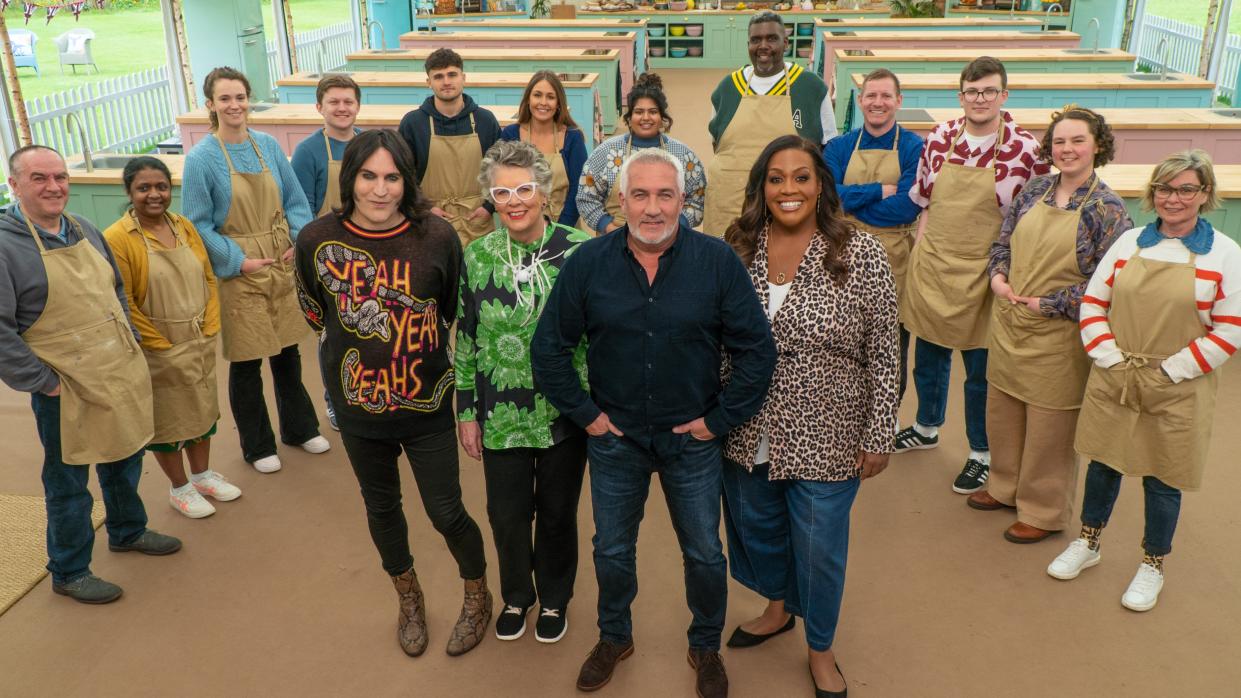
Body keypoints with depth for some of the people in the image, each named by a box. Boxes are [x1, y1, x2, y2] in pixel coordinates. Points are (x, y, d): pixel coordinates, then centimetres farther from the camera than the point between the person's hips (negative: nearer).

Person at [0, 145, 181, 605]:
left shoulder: (85, 231, 7)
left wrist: (130, 347, 10)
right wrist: (42, 383, -17)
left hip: (122, 379, 7)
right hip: (67, 393, -7)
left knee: (124, 462, 23)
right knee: (68, 484, 7)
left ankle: (127, 531, 46)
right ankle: (69, 573, 25)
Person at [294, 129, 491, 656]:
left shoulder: (437, 237, -16)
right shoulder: (317, 240, -12)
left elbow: (459, 316, -2)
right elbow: (316, 313, 6)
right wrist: (357, 353, 5)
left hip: (427, 407, -2)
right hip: (358, 410, 2)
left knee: (446, 513, 7)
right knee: (382, 508, 20)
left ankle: (478, 595, 37)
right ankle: (409, 599, 47)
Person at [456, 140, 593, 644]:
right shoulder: (477, 257, -3)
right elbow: (465, 340, 3)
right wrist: (467, 412, 4)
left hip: (565, 413, -2)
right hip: (502, 415, 2)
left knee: (557, 513, 16)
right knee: (507, 514, 14)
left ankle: (554, 598, 42)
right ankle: (516, 595, 43)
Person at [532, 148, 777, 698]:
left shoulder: (717, 261, -13)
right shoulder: (588, 263, -9)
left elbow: (756, 349, -8)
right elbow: (549, 348, -1)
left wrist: (720, 419, -8)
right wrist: (584, 413, -3)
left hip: (692, 439, -1)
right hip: (614, 437, 1)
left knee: (704, 554, 14)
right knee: (612, 550, 18)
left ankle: (706, 647, 39)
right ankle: (614, 637, 44)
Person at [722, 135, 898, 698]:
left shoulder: (861, 255, -13)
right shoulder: (736, 250, -3)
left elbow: (883, 355, -9)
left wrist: (878, 436, -8)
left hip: (824, 440, -3)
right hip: (747, 434, 4)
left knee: (819, 547, 12)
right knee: (756, 527, 22)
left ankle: (821, 650, 39)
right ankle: (778, 609, 52)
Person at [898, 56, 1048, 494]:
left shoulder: (1025, 150, -12)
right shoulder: (940, 138, -1)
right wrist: (919, 254, 6)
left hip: (980, 274, -4)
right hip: (931, 265, 4)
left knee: (979, 370, 8)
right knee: (928, 356, 20)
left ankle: (981, 454, 27)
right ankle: (926, 428, 43)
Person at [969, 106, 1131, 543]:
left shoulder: (1107, 209, -12)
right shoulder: (1035, 190, 4)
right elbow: (1003, 241, 14)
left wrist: (1048, 304, -17)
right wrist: (997, 276, -6)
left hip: (1057, 335, -5)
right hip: (1008, 324, 6)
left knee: (1049, 426, 8)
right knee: (1001, 412, 18)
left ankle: (1044, 512, 27)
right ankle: (1006, 486, 41)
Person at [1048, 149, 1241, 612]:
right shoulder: (1129, 242, 3)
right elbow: (1092, 303, 5)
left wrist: (1170, 370, -12)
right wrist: (1109, 357, -6)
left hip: (1177, 391, -2)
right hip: (1113, 382, 3)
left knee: (1162, 479, 10)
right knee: (1103, 463, 15)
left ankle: (1152, 566, 30)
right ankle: (1087, 544, 36)